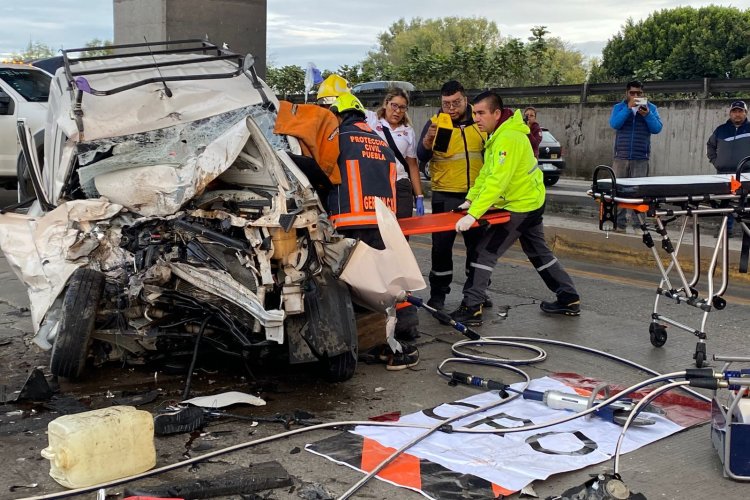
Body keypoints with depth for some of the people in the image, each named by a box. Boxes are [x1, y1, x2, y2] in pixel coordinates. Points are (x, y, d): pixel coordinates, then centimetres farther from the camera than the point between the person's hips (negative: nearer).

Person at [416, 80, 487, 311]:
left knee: (478, 244, 12)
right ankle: (438, 294, 10)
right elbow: (422, 157, -15)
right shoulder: (436, 123, -5)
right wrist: (428, 139, -34)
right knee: (442, 246, -1)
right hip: (446, 197, -3)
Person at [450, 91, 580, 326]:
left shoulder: (508, 138, -27)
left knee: (485, 252, -9)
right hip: (531, 201, 10)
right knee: (538, 252, 20)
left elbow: (496, 181, -35)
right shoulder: (498, 134, 5)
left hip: (521, 206, -10)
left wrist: (473, 214, -38)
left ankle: (471, 309, -7)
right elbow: (486, 173, 9)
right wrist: (470, 200, 0)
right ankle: (569, 299, 28)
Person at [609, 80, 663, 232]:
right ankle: (619, 222, 4)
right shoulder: (619, 107, 8)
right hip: (621, 157, 1)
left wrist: (647, 115, -17)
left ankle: (638, 224, -4)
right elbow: (614, 124, -10)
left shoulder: (651, 108, 8)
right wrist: (628, 108, -18)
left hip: (641, 159, -1)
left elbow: (657, 128, -2)